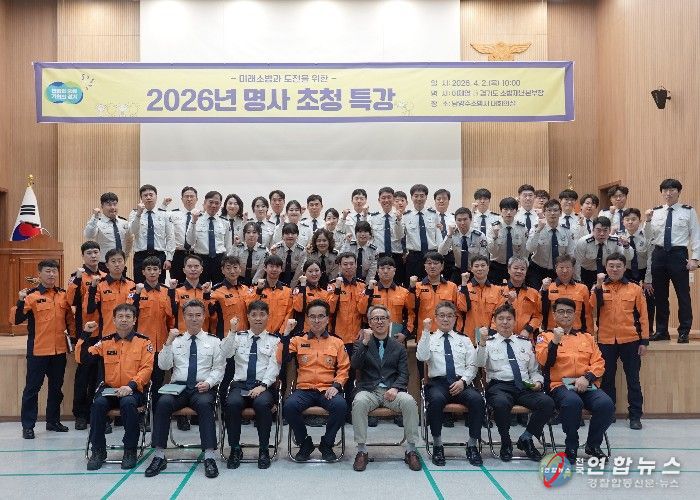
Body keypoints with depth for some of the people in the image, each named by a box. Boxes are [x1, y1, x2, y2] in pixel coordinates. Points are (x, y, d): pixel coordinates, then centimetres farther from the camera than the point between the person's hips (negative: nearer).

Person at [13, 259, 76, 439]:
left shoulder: (63, 295, 6)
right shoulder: (31, 295, -7)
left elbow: (69, 317, 19)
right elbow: (16, 320, -13)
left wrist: (72, 334, 10)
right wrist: (21, 302, -26)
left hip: (59, 350, 5)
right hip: (38, 351, -5)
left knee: (56, 387, 14)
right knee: (32, 388, 2)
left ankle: (53, 421, 27)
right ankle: (28, 425, 11)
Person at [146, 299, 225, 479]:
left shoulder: (213, 341, 12)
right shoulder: (176, 340, 14)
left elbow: (218, 369, 7)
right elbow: (163, 365, 4)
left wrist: (208, 382, -12)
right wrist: (168, 342, -7)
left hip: (203, 388, -1)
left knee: (205, 404, -35)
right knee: (163, 403, -30)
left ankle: (210, 457, -34)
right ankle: (159, 456, -22)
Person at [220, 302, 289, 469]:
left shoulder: (274, 340, 12)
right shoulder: (238, 337, 16)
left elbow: (274, 366, 0)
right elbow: (224, 354, -1)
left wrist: (263, 385, -15)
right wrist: (232, 332, -10)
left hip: (264, 386, -1)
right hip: (240, 384, 1)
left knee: (262, 403, -34)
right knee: (233, 403, -31)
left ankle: (264, 450, -16)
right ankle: (235, 449, -13)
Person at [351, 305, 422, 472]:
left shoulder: (399, 347, 17)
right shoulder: (361, 344, 14)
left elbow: (403, 374, 8)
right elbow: (355, 366, -4)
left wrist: (395, 388, -12)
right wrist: (365, 343, -13)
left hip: (392, 391, 1)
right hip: (368, 390, -1)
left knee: (409, 401, -30)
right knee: (359, 402, -35)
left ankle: (411, 450, -19)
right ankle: (361, 450, -23)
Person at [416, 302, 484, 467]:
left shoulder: (464, 340, 21)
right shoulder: (429, 339, 14)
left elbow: (472, 366, 12)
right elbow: (422, 357, -7)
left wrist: (463, 381, -6)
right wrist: (426, 331, -11)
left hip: (462, 383, 2)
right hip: (438, 382, -2)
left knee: (477, 399, -30)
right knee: (436, 399, -36)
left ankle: (472, 444, -14)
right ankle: (437, 444, -18)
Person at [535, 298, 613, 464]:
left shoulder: (587, 337, 21)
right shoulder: (545, 336, 11)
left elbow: (599, 362, 12)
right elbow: (544, 361, -5)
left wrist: (587, 377, -7)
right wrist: (555, 341, -19)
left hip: (586, 386, 3)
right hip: (560, 385, -3)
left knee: (606, 404, -27)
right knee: (572, 402, -37)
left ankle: (593, 445, -1)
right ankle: (571, 447, -12)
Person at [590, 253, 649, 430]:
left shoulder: (635, 289, 3)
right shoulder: (598, 288, 5)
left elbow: (642, 315, 4)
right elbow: (593, 306, -13)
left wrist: (644, 340, -1)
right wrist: (599, 285, -20)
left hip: (630, 341, -1)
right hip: (606, 341, 1)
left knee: (633, 379, 4)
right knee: (606, 379, 9)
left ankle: (635, 416, 12)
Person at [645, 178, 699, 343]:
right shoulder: (655, 212, 8)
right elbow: (648, 237, 6)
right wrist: (648, 221, -9)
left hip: (678, 254, -3)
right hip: (659, 254, 3)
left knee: (683, 294, 1)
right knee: (660, 295, 11)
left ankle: (684, 332, 13)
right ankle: (662, 331, 23)